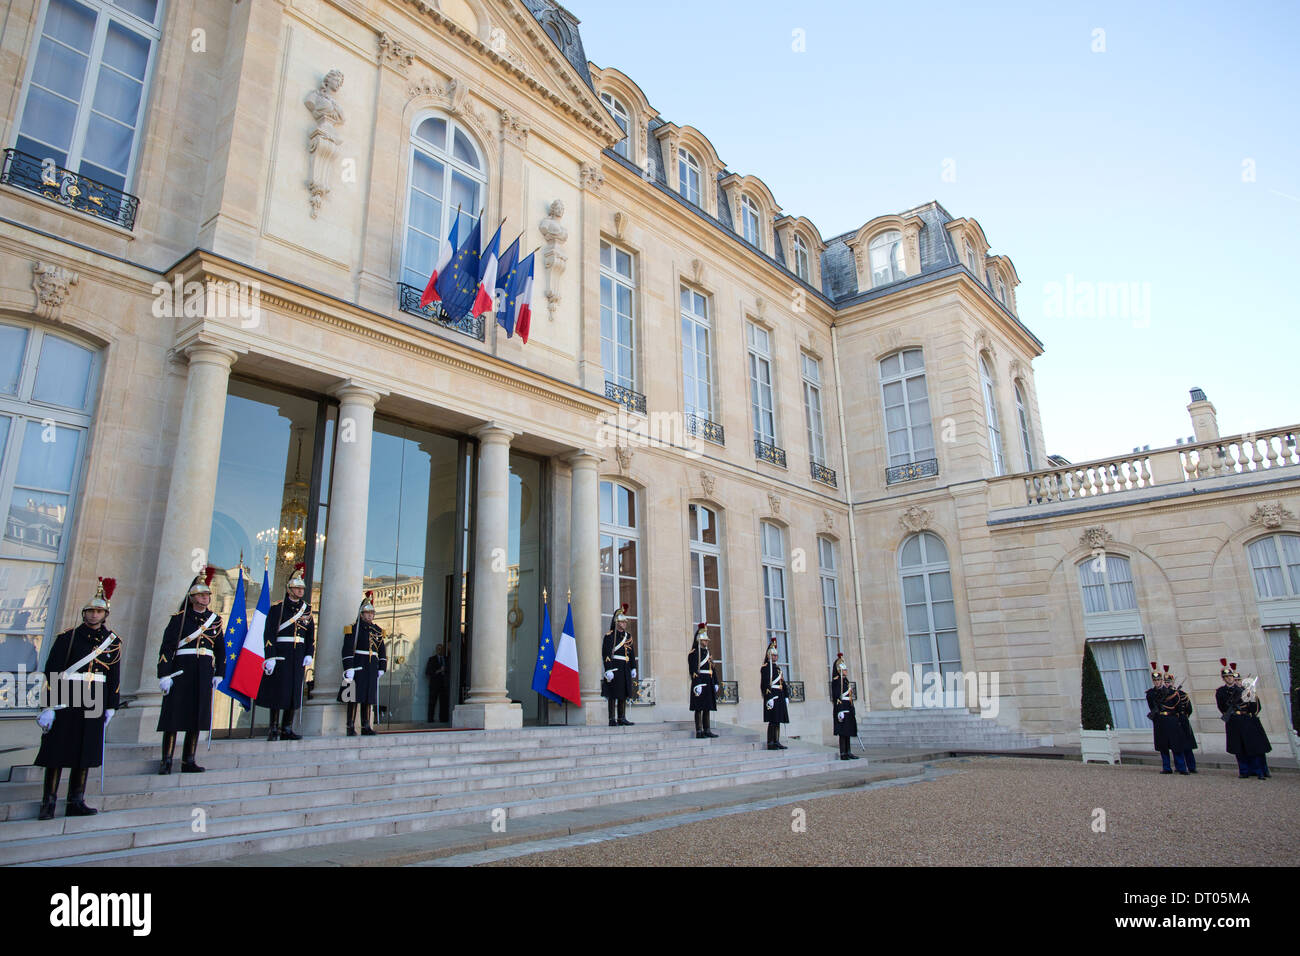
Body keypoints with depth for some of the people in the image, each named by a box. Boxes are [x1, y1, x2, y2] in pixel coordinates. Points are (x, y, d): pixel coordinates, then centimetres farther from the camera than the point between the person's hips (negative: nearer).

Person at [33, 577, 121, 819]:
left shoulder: (113, 641, 8)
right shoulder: (68, 637, -1)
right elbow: (52, 671, -5)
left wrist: (111, 707, 10)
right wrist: (50, 705, -11)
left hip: (93, 705, 3)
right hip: (65, 701, -3)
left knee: (85, 752, 6)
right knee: (57, 750, 0)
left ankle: (76, 802, 13)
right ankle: (48, 803, 8)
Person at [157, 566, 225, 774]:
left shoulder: (215, 619, 12)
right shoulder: (179, 617, 2)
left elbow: (220, 649, 16)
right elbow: (166, 647, -4)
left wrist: (219, 674, 11)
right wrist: (164, 675, -11)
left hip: (204, 674, 3)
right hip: (181, 671, -3)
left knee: (197, 717, 5)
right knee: (174, 715, -3)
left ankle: (188, 761, 11)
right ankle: (166, 761, 6)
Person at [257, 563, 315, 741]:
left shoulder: (306, 609, 12)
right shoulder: (277, 608, -2)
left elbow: (311, 634, 14)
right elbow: (269, 634, -8)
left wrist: (309, 654, 4)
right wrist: (270, 657, -15)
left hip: (299, 657, 5)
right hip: (281, 655, -5)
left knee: (294, 691, 5)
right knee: (278, 690, -4)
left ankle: (287, 729, 11)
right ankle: (274, 730, 5)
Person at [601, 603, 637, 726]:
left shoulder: (628, 636, 15)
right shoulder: (609, 635, -7)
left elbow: (632, 653, 18)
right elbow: (605, 653, -14)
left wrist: (633, 668, 12)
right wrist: (608, 670, -20)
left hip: (625, 669, 7)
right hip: (614, 668, -7)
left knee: (624, 694, 9)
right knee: (613, 695, -3)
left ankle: (622, 718, 15)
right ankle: (612, 720, 1)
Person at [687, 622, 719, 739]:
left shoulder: (708, 654, 18)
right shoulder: (693, 654, -7)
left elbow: (713, 669, 19)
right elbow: (693, 670, -15)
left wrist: (716, 683, 13)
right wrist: (697, 684, -22)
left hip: (709, 684, 8)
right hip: (699, 684, -8)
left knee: (707, 708, 9)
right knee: (699, 708, -5)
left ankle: (707, 730, 13)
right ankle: (699, 731, -2)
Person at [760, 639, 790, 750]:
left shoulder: (778, 667, 20)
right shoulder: (765, 667, -8)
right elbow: (765, 684, -16)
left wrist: (786, 695, 16)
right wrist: (769, 697, -22)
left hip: (780, 697, 9)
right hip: (772, 696, -9)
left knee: (778, 720, 10)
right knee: (772, 720, -9)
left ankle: (776, 742, 14)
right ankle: (770, 743, -5)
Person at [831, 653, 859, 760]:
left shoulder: (845, 680, 18)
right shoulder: (836, 680, -11)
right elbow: (836, 696, -18)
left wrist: (853, 711, 21)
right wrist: (840, 711, -23)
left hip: (848, 709, 10)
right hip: (842, 709, -10)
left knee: (847, 731, 12)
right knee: (843, 732, -7)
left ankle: (848, 752, 17)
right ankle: (843, 753, -4)